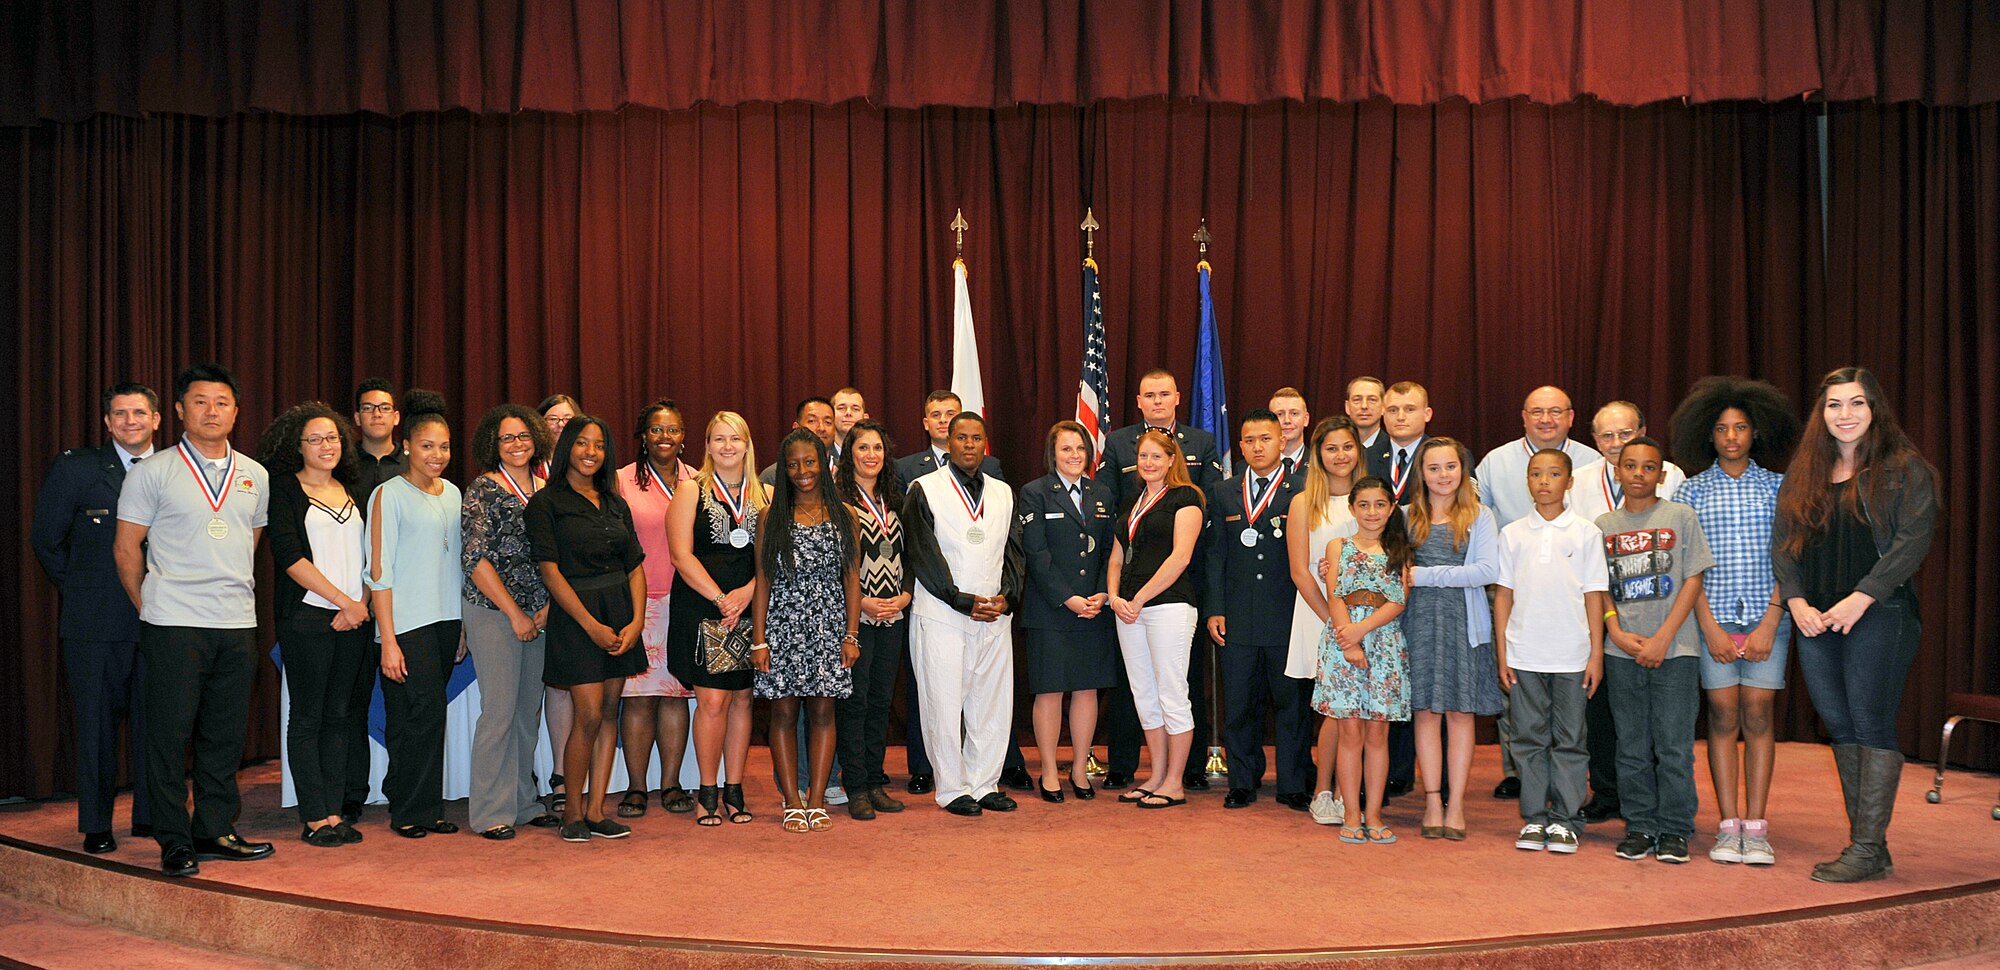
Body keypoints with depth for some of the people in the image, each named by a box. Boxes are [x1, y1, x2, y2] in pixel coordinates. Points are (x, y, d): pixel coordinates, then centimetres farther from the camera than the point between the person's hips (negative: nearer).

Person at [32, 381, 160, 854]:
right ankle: (96, 825, 13)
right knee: (95, 723, 4)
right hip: (95, 621, -2)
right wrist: (78, 589, 6)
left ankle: (150, 815, 20)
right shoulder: (75, 468, 0)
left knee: (152, 722, 8)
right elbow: (46, 539, 5)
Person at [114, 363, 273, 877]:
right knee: (170, 734, -1)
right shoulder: (152, 472, 0)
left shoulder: (254, 476, 12)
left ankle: (215, 831, 18)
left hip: (239, 623, 4)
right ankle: (174, 842, 7)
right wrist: (149, 608, 4)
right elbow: (126, 549, 2)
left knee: (226, 735, 8)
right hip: (174, 623, -4)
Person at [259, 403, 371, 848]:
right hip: (306, 617, -5)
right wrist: (343, 600, -11)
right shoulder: (285, 489, 0)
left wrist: (362, 603, -3)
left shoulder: (352, 491, 15)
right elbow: (289, 554, -10)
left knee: (338, 716, 7)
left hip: (353, 620, 5)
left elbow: (368, 556, 13)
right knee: (308, 717, -1)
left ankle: (334, 812, 11)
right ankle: (314, 818, 3)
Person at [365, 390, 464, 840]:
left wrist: (464, 627, 14)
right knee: (425, 711, -9)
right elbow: (380, 572, -8)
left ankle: (422, 808, 13)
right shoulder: (389, 495, -5)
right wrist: (388, 641, -14)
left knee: (423, 716, 7)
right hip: (406, 622, -5)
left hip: (446, 619, 5)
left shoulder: (453, 494, 13)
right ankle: (412, 812, 3)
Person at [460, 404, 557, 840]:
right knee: (500, 709, -7)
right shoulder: (483, 490, -7)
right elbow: (475, 559, -13)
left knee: (529, 710, 10)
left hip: (537, 615, 6)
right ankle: (491, 812, 1)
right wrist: (514, 613, -13)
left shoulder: (544, 490, 11)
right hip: (493, 611, -6)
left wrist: (548, 607, 1)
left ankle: (524, 802, 19)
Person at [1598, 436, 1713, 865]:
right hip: (1622, 652, 3)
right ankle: (1639, 827, 15)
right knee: (1631, 746, 6)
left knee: (1674, 746, -2)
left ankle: (1675, 830, 7)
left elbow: (1693, 580, -1)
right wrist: (1618, 634, -5)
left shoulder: (1681, 516, 3)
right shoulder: (1604, 525, 10)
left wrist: (1662, 638, -9)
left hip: (1674, 649, -2)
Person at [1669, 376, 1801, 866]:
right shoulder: (1692, 492, 6)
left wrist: (1769, 624, -6)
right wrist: (1711, 627, -7)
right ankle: (1728, 827, 4)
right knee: (1723, 716, -1)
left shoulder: (1778, 487, 7)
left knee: (1758, 715, -1)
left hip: (1767, 618, 0)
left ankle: (1756, 827, 3)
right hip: (1713, 618, 0)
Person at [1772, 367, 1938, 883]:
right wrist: (1796, 601, -4)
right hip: (1815, 621, 5)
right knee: (1841, 728, 6)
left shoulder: (1904, 469, 0)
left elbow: (1913, 540, -10)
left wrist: (1859, 599, -17)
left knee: (1871, 724, -7)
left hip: (1878, 615, -5)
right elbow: (1782, 542, 11)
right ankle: (1866, 846, 13)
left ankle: (1868, 849, -2)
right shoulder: (1802, 473, 15)